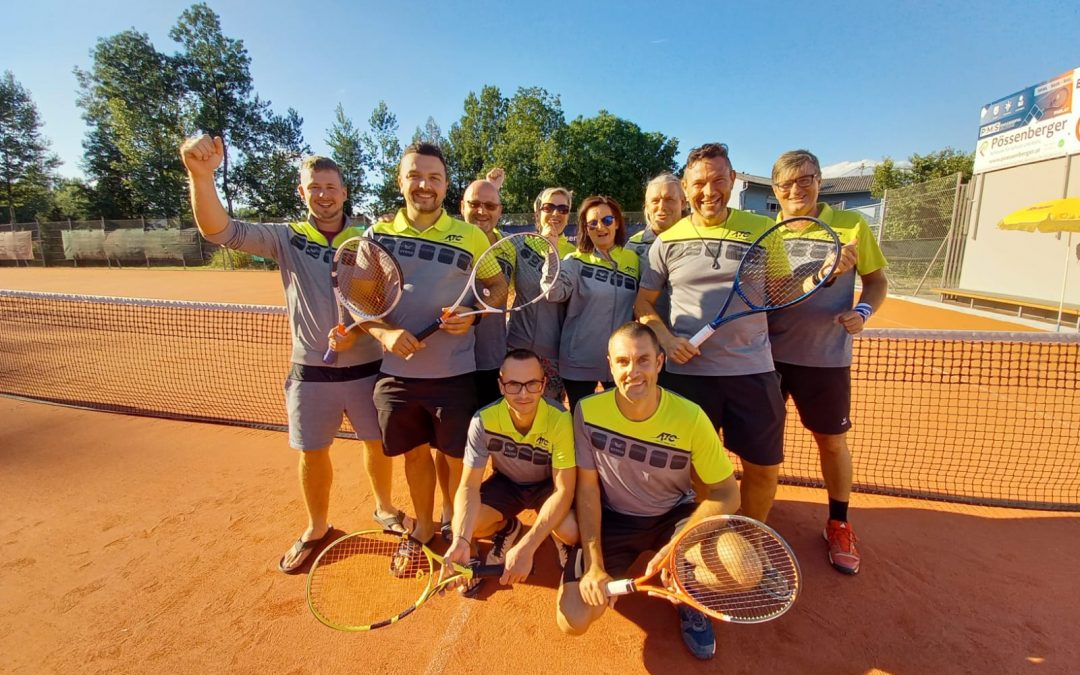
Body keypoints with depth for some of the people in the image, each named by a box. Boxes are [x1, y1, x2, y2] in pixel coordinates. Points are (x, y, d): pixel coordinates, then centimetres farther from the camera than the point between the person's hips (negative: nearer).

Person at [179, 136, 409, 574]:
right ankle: (316, 529, 37)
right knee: (312, 454, 12)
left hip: (366, 368, 0)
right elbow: (220, 230, -13)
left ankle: (385, 510, 40)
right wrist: (202, 175, -30)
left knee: (377, 444, 14)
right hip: (311, 372, 0)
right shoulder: (286, 239, 0)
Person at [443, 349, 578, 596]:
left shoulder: (560, 419, -32)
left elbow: (563, 489, -30)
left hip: (548, 485, -2)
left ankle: (560, 537, 11)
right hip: (506, 482, 2)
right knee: (463, 526, -23)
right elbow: (469, 486, -21)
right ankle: (507, 528, 14)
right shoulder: (484, 420, -27)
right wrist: (461, 540, -40)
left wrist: (526, 547, -40)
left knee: (573, 531, -31)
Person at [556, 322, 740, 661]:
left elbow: (726, 493, -15)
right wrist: (594, 565, -14)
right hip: (611, 519, 1)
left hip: (673, 515, 0)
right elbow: (587, 489, -10)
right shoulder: (587, 411, -19)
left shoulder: (690, 417, -22)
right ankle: (610, 572, 25)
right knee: (573, 620, -11)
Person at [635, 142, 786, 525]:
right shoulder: (668, 240, 3)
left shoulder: (762, 230, 3)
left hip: (752, 369, 1)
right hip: (688, 371, 0)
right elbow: (643, 302, 7)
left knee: (764, 467, 9)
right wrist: (666, 338, -10)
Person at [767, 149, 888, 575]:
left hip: (827, 357, 0)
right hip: (769, 353, 1)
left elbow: (877, 280, 6)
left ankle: (838, 524, 34)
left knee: (832, 441, 12)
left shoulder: (852, 225, 0)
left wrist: (863, 312, -12)